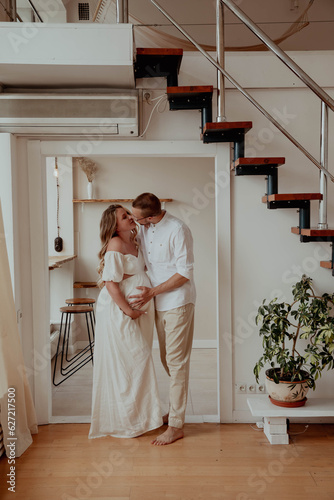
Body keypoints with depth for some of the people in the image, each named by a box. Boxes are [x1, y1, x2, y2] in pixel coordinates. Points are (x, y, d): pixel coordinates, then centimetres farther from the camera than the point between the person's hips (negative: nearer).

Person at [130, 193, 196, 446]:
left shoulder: (178, 230, -18)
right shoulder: (144, 230, 5)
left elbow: (184, 273, -18)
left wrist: (153, 291, -19)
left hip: (178, 303, -7)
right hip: (159, 303, 8)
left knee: (176, 362, -2)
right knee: (166, 360, 16)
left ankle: (176, 426, 9)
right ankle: (176, 409, 34)